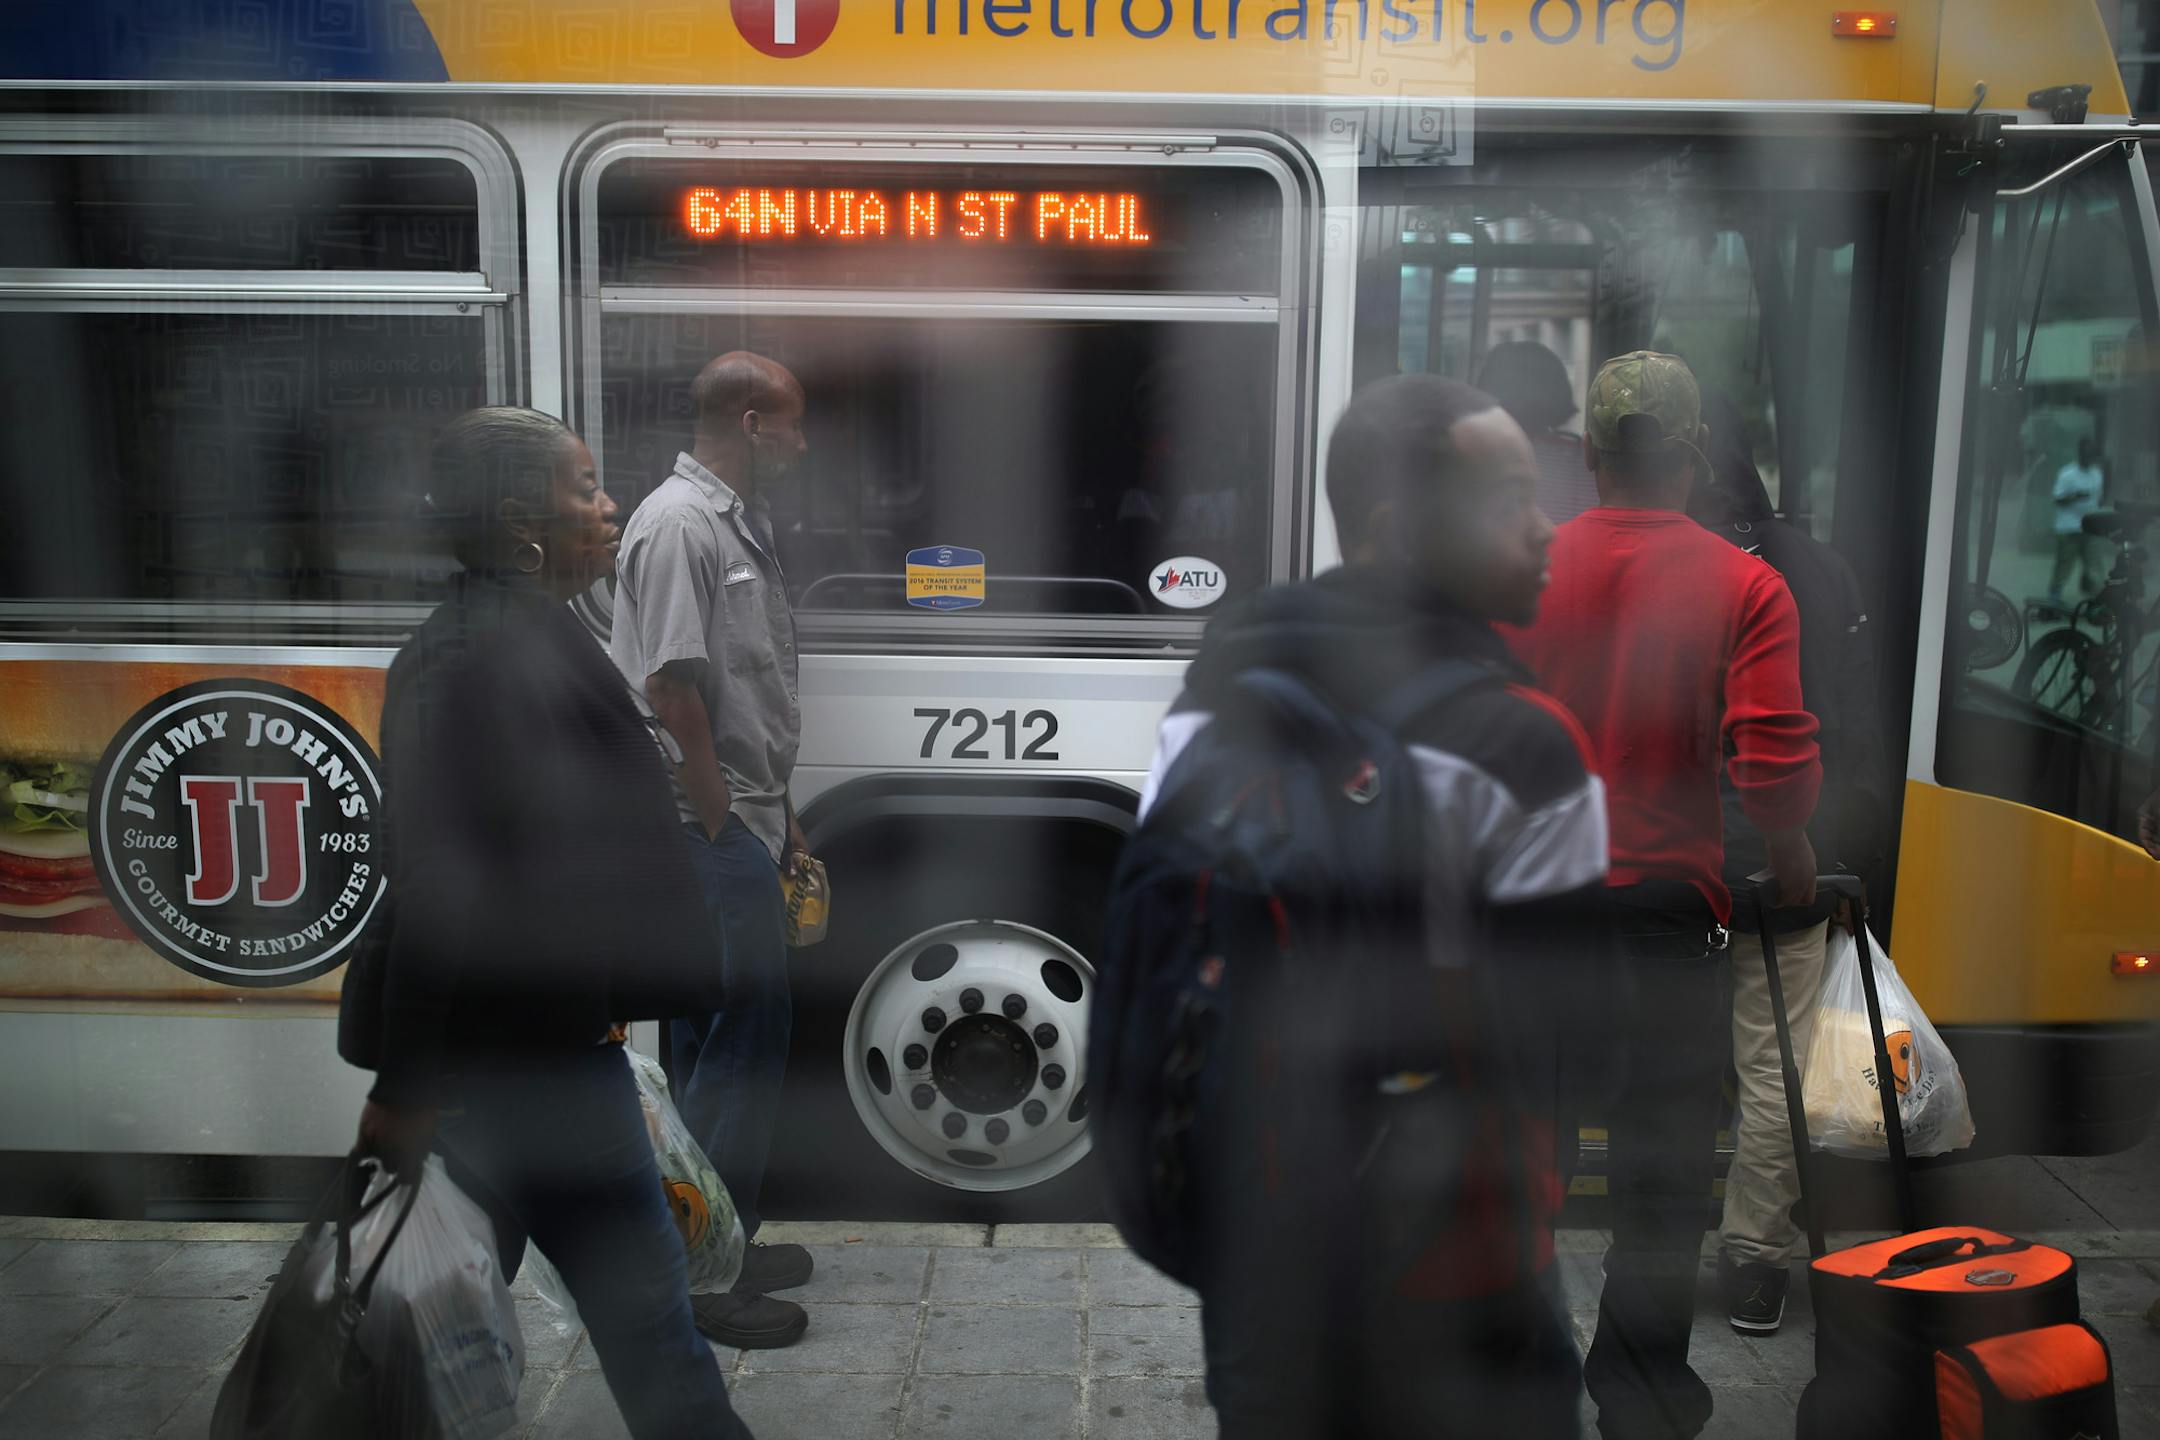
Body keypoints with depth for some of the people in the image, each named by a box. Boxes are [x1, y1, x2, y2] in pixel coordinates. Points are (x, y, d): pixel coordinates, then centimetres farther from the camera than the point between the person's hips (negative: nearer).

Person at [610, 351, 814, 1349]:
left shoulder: (739, 523, 18)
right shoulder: (679, 524, -14)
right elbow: (671, 687, -20)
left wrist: (779, 818, 20)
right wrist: (727, 827, -17)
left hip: (738, 822, 10)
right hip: (706, 828, -10)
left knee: (712, 1034, 15)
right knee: (745, 1032, -6)